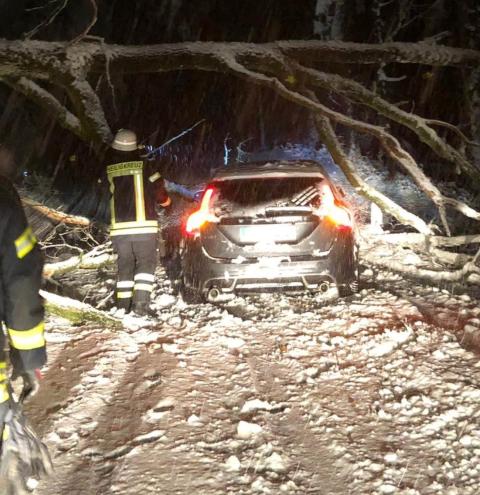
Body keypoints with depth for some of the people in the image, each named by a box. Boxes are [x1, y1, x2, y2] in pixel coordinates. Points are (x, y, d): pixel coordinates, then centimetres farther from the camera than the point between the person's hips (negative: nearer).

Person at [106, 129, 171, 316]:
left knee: (124, 266, 12)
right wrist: (165, 200, 22)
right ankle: (141, 302, -11)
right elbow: (158, 188, 3)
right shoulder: (144, 164, -1)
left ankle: (123, 306, 10)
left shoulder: (108, 169, 5)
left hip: (119, 226, 3)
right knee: (146, 263, 3)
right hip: (143, 224, -3)